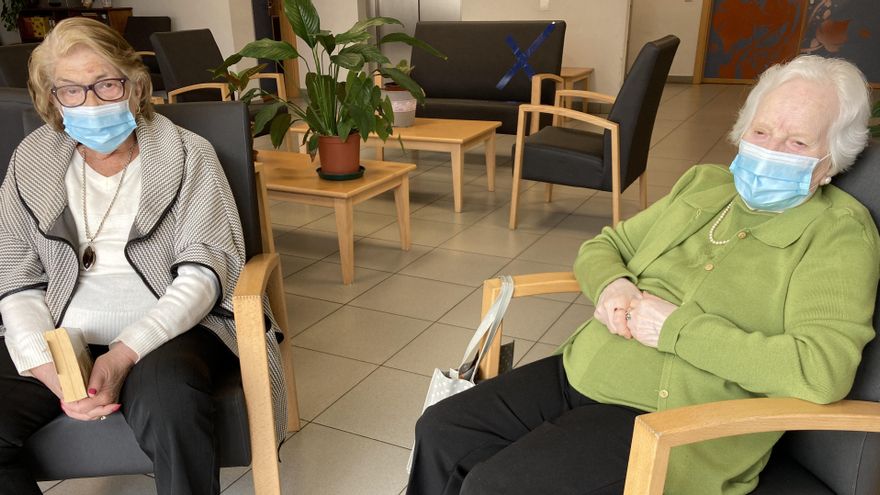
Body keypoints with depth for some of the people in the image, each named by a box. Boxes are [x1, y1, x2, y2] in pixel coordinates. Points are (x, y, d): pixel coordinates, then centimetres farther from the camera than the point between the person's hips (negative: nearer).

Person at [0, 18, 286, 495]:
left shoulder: (188, 156, 1)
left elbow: (204, 272, -7)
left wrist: (125, 354, -21)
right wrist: (52, 370, -12)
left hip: (169, 330, -3)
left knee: (166, 400, -36)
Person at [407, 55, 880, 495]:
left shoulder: (840, 233, -6)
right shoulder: (703, 182, 12)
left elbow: (823, 370, -21)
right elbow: (600, 247, 18)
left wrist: (677, 327, -19)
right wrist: (611, 285, -7)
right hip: (580, 374, 7)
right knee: (439, 432, -2)